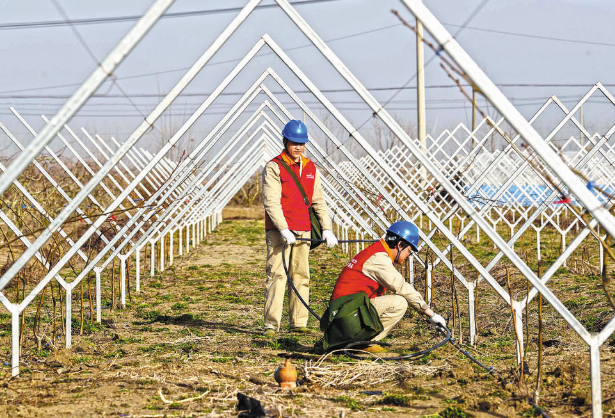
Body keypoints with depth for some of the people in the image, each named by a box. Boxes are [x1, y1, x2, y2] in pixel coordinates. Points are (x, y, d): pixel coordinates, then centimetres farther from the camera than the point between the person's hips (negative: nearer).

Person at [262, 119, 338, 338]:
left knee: (301, 275, 6)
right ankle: (271, 325, -10)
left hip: (302, 230, 5)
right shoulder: (274, 167, -4)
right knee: (277, 275, -10)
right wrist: (283, 229, -21)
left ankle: (298, 322, 12)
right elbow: (271, 202, -11)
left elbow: (318, 201, 16)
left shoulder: (311, 169, 14)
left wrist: (326, 229, 5)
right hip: (278, 231, -5)